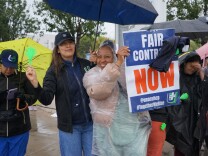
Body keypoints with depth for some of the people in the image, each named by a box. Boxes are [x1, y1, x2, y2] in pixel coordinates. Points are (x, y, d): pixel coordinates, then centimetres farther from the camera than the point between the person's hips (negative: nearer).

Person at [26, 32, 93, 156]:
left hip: (91, 123, 2)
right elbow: (46, 100, -14)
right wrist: (35, 83, -33)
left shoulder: (86, 64, 1)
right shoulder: (54, 70, -5)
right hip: (69, 126, -2)